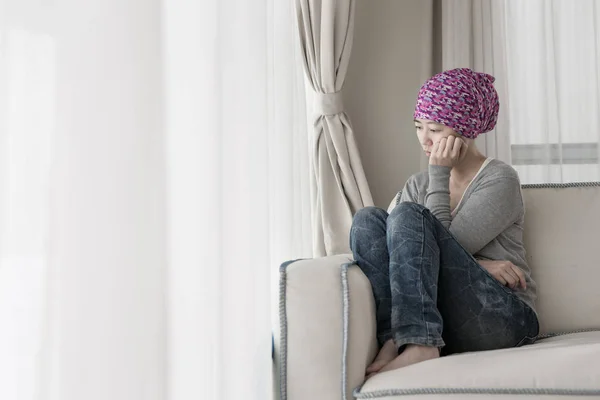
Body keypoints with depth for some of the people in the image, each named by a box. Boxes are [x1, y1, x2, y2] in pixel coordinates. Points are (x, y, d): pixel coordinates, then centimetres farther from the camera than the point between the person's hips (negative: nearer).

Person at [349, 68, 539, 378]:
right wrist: (474, 264, -11)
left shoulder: (500, 180, 0)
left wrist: (439, 174, -6)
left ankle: (418, 345, -34)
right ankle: (396, 340, -28)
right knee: (368, 219, -14)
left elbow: (446, 242, -12)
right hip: (434, 318, 5)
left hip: (500, 320, -5)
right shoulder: (418, 185, 17)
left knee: (408, 215, -23)